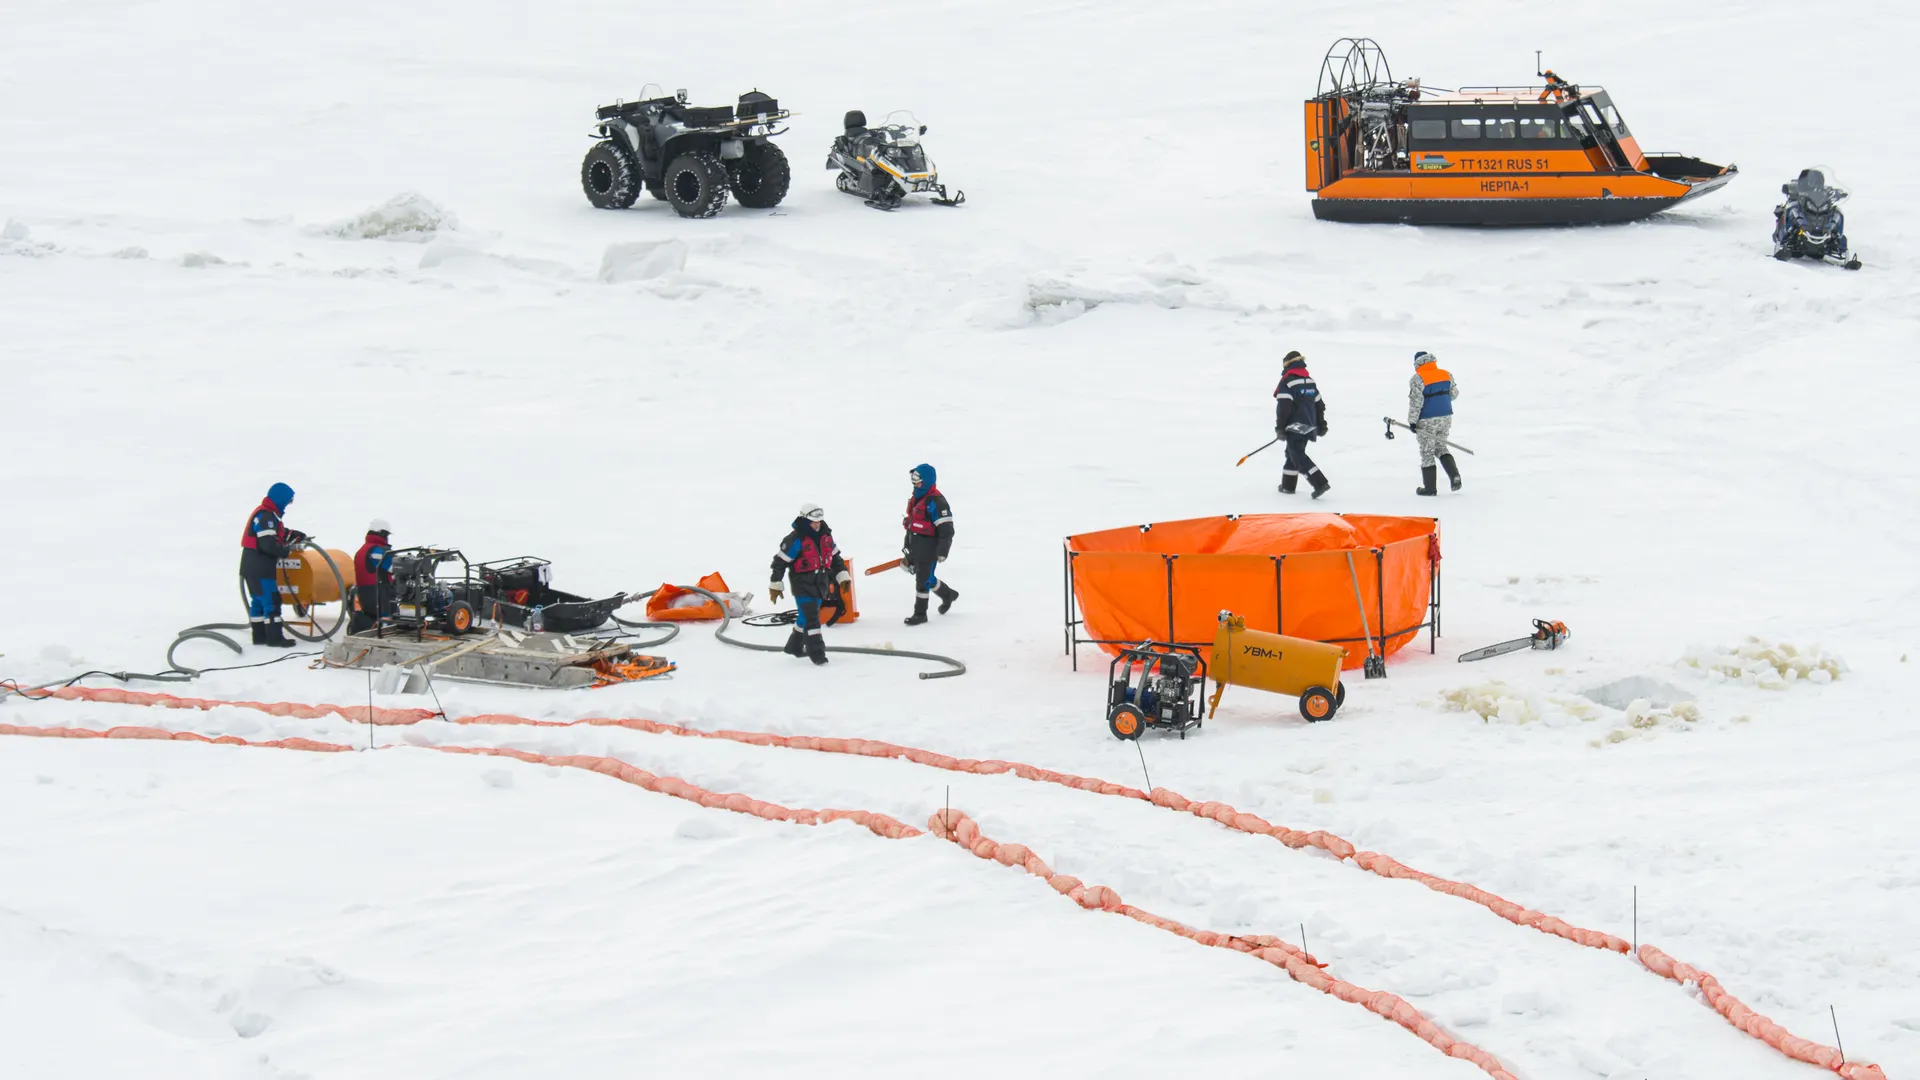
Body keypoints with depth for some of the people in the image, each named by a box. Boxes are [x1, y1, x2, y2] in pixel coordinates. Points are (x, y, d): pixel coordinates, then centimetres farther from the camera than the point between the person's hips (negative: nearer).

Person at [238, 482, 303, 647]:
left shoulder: (265, 514, 15)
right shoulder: (266, 517, -19)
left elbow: (280, 534, 23)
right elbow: (268, 544, -25)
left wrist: (299, 536, 13)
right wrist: (286, 551, -11)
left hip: (252, 567, 11)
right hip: (259, 569, -11)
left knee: (258, 600, 15)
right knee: (271, 600, -9)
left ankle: (259, 635, 20)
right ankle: (274, 637, -8)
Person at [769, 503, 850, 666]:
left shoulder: (825, 536, 4)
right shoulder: (795, 540, -17)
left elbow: (835, 557, 17)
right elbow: (780, 561, -13)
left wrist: (842, 576, 13)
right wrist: (775, 585, -12)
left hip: (820, 583, 7)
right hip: (802, 584, -7)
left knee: (808, 615, 17)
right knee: (810, 617, -12)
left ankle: (795, 646, 34)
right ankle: (816, 651, -10)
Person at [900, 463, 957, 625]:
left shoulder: (936, 502, -19)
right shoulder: (916, 498, 11)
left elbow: (946, 530, -20)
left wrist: (942, 552, -22)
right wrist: (907, 544, 25)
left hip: (929, 549, -9)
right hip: (916, 548, 9)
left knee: (923, 580, -3)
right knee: (927, 578, 17)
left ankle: (920, 613, 6)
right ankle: (947, 595, 38)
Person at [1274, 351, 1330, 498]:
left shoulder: (1287, 382, -12)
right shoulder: (1310, 381, 13)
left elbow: (1283, 406, -17)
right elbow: (1319, 404, 19)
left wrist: (1280, 427, -11)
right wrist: (1321, 425, 27)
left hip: (1295, 426, -9)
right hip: (1309, 425, 9)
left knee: (1298, 456, -10)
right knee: (1293, 453, 19)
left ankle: (1320, 483, -21)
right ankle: (1288, 485, 23)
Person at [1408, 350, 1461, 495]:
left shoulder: (1418, 380, -15)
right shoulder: (1446, 374, 1)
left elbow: (1415, 402, -16)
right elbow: (1454, 393, 12)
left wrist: (1412, 421, -8)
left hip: (1427, 421, -5)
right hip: (1445, 418, 5)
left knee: (1427, 453, 6)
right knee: (1441, 447, 21)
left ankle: (1430, 487, 12)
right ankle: (1454, 475, 3)